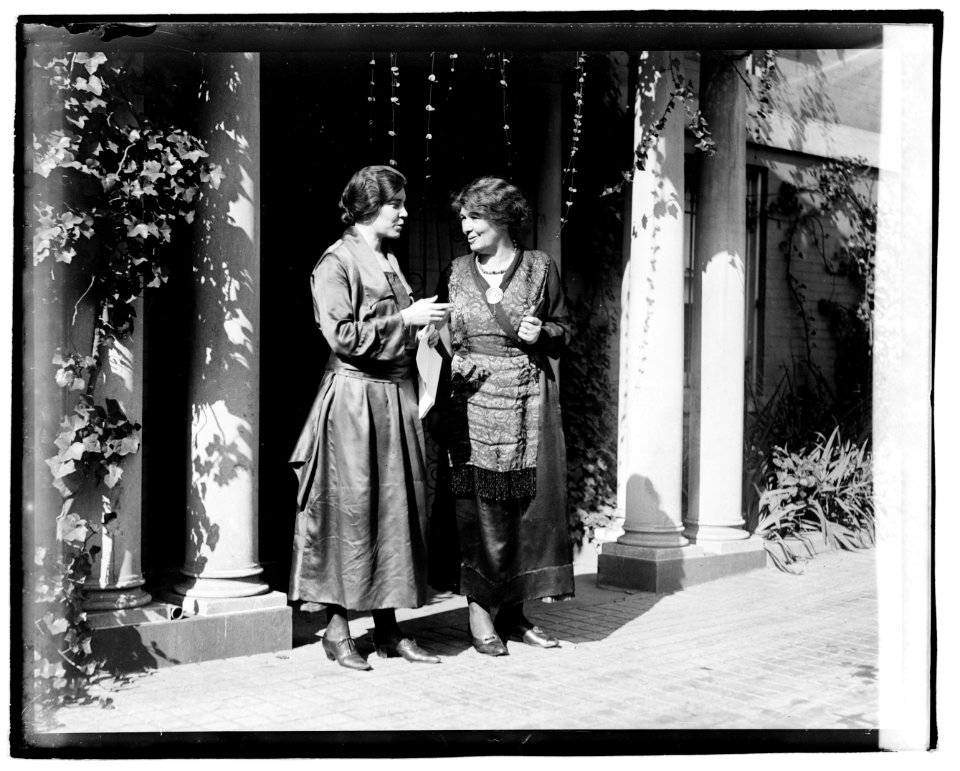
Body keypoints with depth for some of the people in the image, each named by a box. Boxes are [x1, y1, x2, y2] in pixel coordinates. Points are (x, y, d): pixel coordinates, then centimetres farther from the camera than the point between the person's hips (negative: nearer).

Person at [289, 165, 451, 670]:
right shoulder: (336, 262, -7)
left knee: (397, 508, 8)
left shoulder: (390, 262, 17)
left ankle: (388, 627, 17)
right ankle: (337, 629, 8)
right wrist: (406, 319, -15)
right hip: (354, 398, -8)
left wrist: (425, 327, 9)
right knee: (349, 510, -3)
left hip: (397, 399, 8)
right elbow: (342, 336, -16)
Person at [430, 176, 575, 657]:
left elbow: (565, 333, 11)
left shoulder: (539, 268, 6)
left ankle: (514, 612, 14)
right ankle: (478, 608, 6)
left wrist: (541, 333, -9)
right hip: (471, 398, 0)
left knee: (527, 504, 3)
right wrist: (453, 361, -5)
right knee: (474, 505, -4)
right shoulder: (456, 273, 10)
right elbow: (442, 338, 14)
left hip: (528, 400, 0)